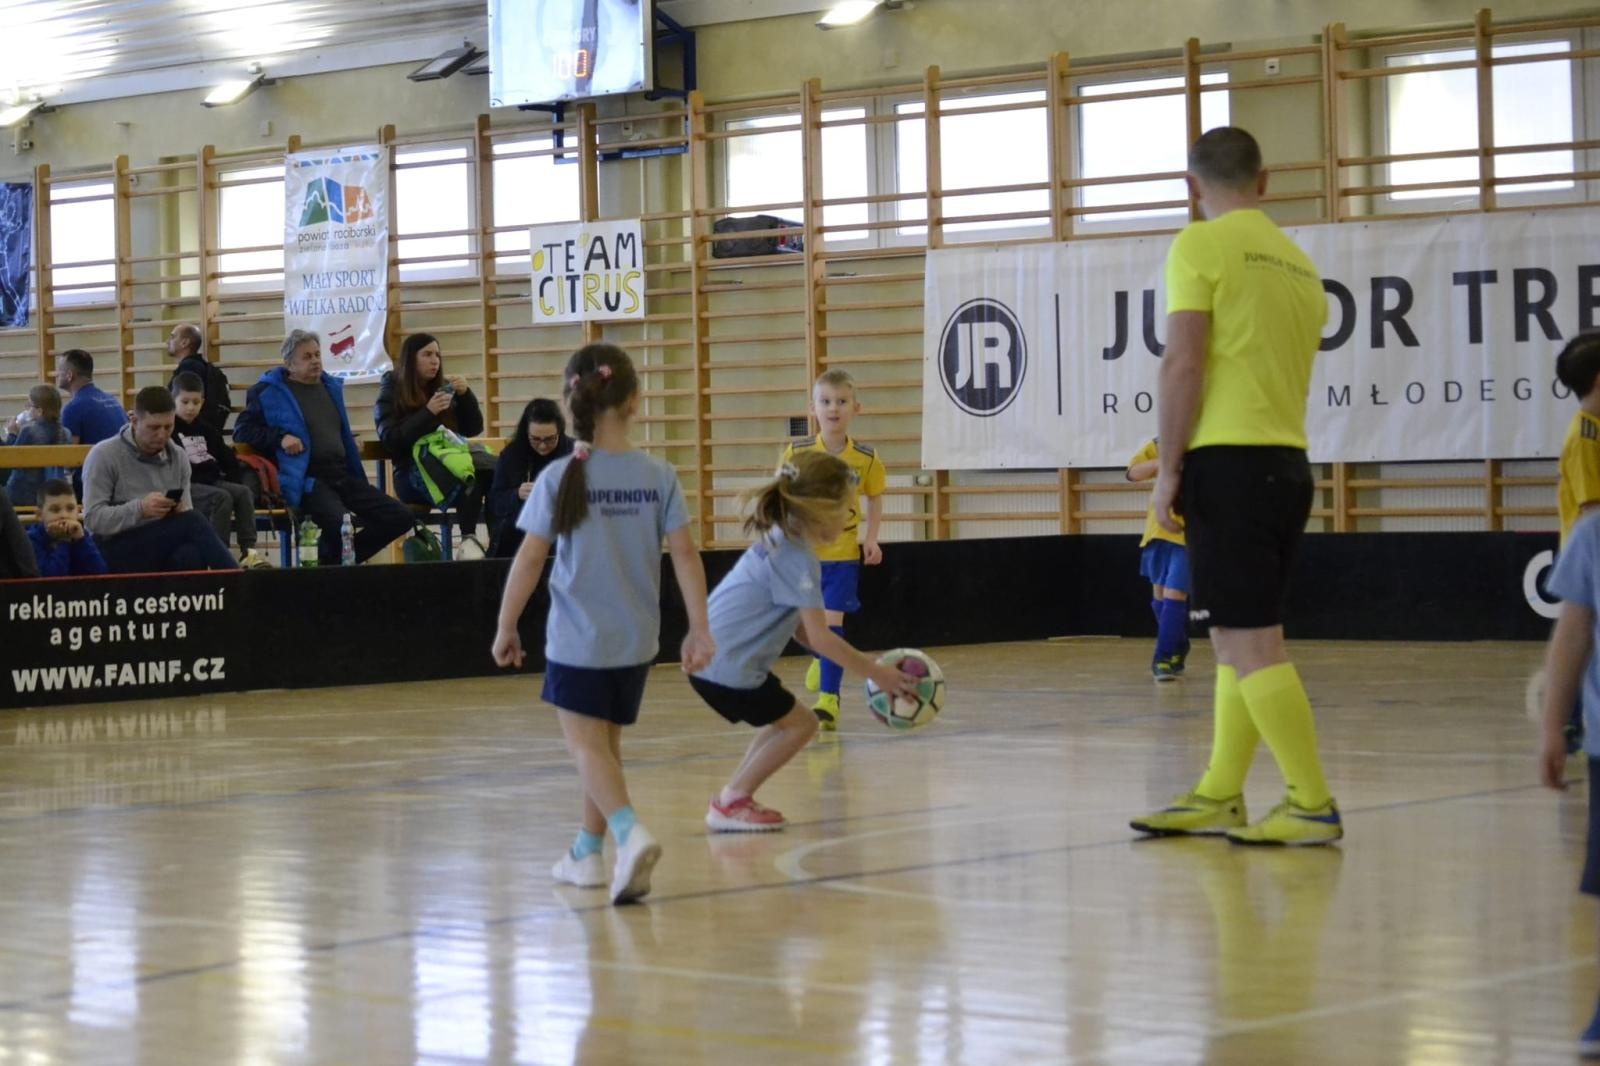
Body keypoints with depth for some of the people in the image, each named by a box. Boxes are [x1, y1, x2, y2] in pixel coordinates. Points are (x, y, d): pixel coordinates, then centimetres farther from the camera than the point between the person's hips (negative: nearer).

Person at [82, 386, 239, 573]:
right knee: (194, 524, -29)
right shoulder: (104, 456, -5)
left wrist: (180, 512, -12)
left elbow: (186, 517, 13)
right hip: (116, 551, -4)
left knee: (190, 555, -36)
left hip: (164, 550, 4)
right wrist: (139, 509, -27)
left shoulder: (177, 457, 11)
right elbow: (93, 519, -12)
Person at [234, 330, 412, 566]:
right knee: (341, 523, -36)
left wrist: (354, 447, 17)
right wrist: (280, 438, -11)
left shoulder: (331, 386, 23)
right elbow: (242, 430, 1)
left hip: (343, 476, 7)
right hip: (307, 480, -7)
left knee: (400, 518, -6)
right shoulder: (269, 391, 4)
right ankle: (328, 565, -5)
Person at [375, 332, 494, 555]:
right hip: (412, 472, -4)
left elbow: (474, 429, 17)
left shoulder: (443, 387, 18)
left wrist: (465, 394, 1)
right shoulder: (391, 392, 7)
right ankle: (468, 539, -40)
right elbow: (390, 440, -6)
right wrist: (428, 412, -14)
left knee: (493, 469, -31)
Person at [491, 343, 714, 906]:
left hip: (577, 639, -4)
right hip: (635, 638, 4)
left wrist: (506, 628, 2)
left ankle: (631, 832, -24)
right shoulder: (657, 476, -3)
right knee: (604, 742, 19)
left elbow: (528, 559, -9)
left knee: (587, 745, 0)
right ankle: (588, 852, 27)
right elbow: (685, 553, -5)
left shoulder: (559, 478, -10)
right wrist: (699, 628, 1)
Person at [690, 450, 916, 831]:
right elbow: (820, 638, -19)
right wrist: (876, 674, -11)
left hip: (710, 656, 10)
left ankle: (732, 799, 19)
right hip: (727, 666, -10)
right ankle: (731, 803, 3)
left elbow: (806, 630, 15)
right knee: (799, 724, 0)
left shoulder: (779, 543, 14)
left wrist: (866, 665, 10)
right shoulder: (797, 560, -18)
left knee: (788, 721, 20)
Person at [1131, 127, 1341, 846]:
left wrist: (1169, 468, -9)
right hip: (1289, 462, 8)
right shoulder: (1298, 262, 18)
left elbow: (1183, 363, -13)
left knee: (1250, 642, -8)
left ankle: (1314, 807, -9)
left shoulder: (1202, 245, -5)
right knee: (1236, 638, 14)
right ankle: (1219, 798, 18)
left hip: (1229, 460, -8)